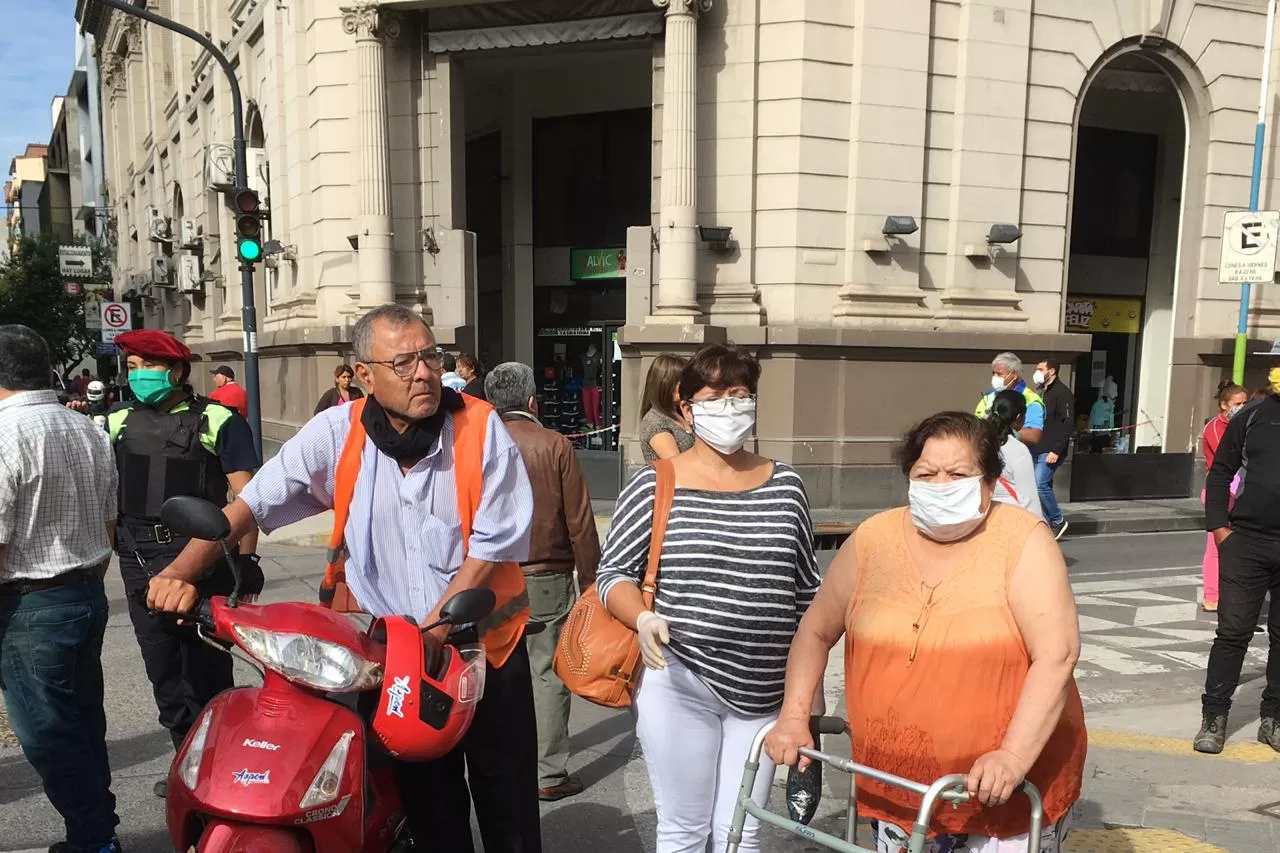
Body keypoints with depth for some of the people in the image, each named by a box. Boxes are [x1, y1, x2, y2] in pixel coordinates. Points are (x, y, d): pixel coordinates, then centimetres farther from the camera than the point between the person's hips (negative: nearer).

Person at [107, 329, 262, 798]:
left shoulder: (218, 420, -3)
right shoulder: (118, 423, 12)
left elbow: (245, 495, -7)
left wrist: (246, 558, -11)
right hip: (139, 561, 5)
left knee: (206, 665, 1)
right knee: (163, 668, 12)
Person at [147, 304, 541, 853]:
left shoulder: (481, 429, -12)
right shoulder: (336, 434, -7)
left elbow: (494, 544, -13)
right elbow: (251, 504, -4)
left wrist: (430, 631, -18)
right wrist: (181, 572, -18)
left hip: (487, 647, -1)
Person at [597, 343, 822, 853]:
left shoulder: (785, 488, 4)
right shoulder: (653, 487, -6)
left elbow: (806, 593, 10)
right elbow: (613, 573, -1)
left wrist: (812, 685, 11)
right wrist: (643, 619, -22)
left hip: (764, 692, 3)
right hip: (679, 682, -2)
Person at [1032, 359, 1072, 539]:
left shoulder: (1062, 392, -9)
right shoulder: (1041, 391, 16)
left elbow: (1069, 424, -15)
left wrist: (1056, 450, -19)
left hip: (1050, 451, -8)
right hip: (1036, 449, 8)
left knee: (1040, 484, -14)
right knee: (1044, 486, 8)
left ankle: (1058, 521, 2)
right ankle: (1048, 525, 14)